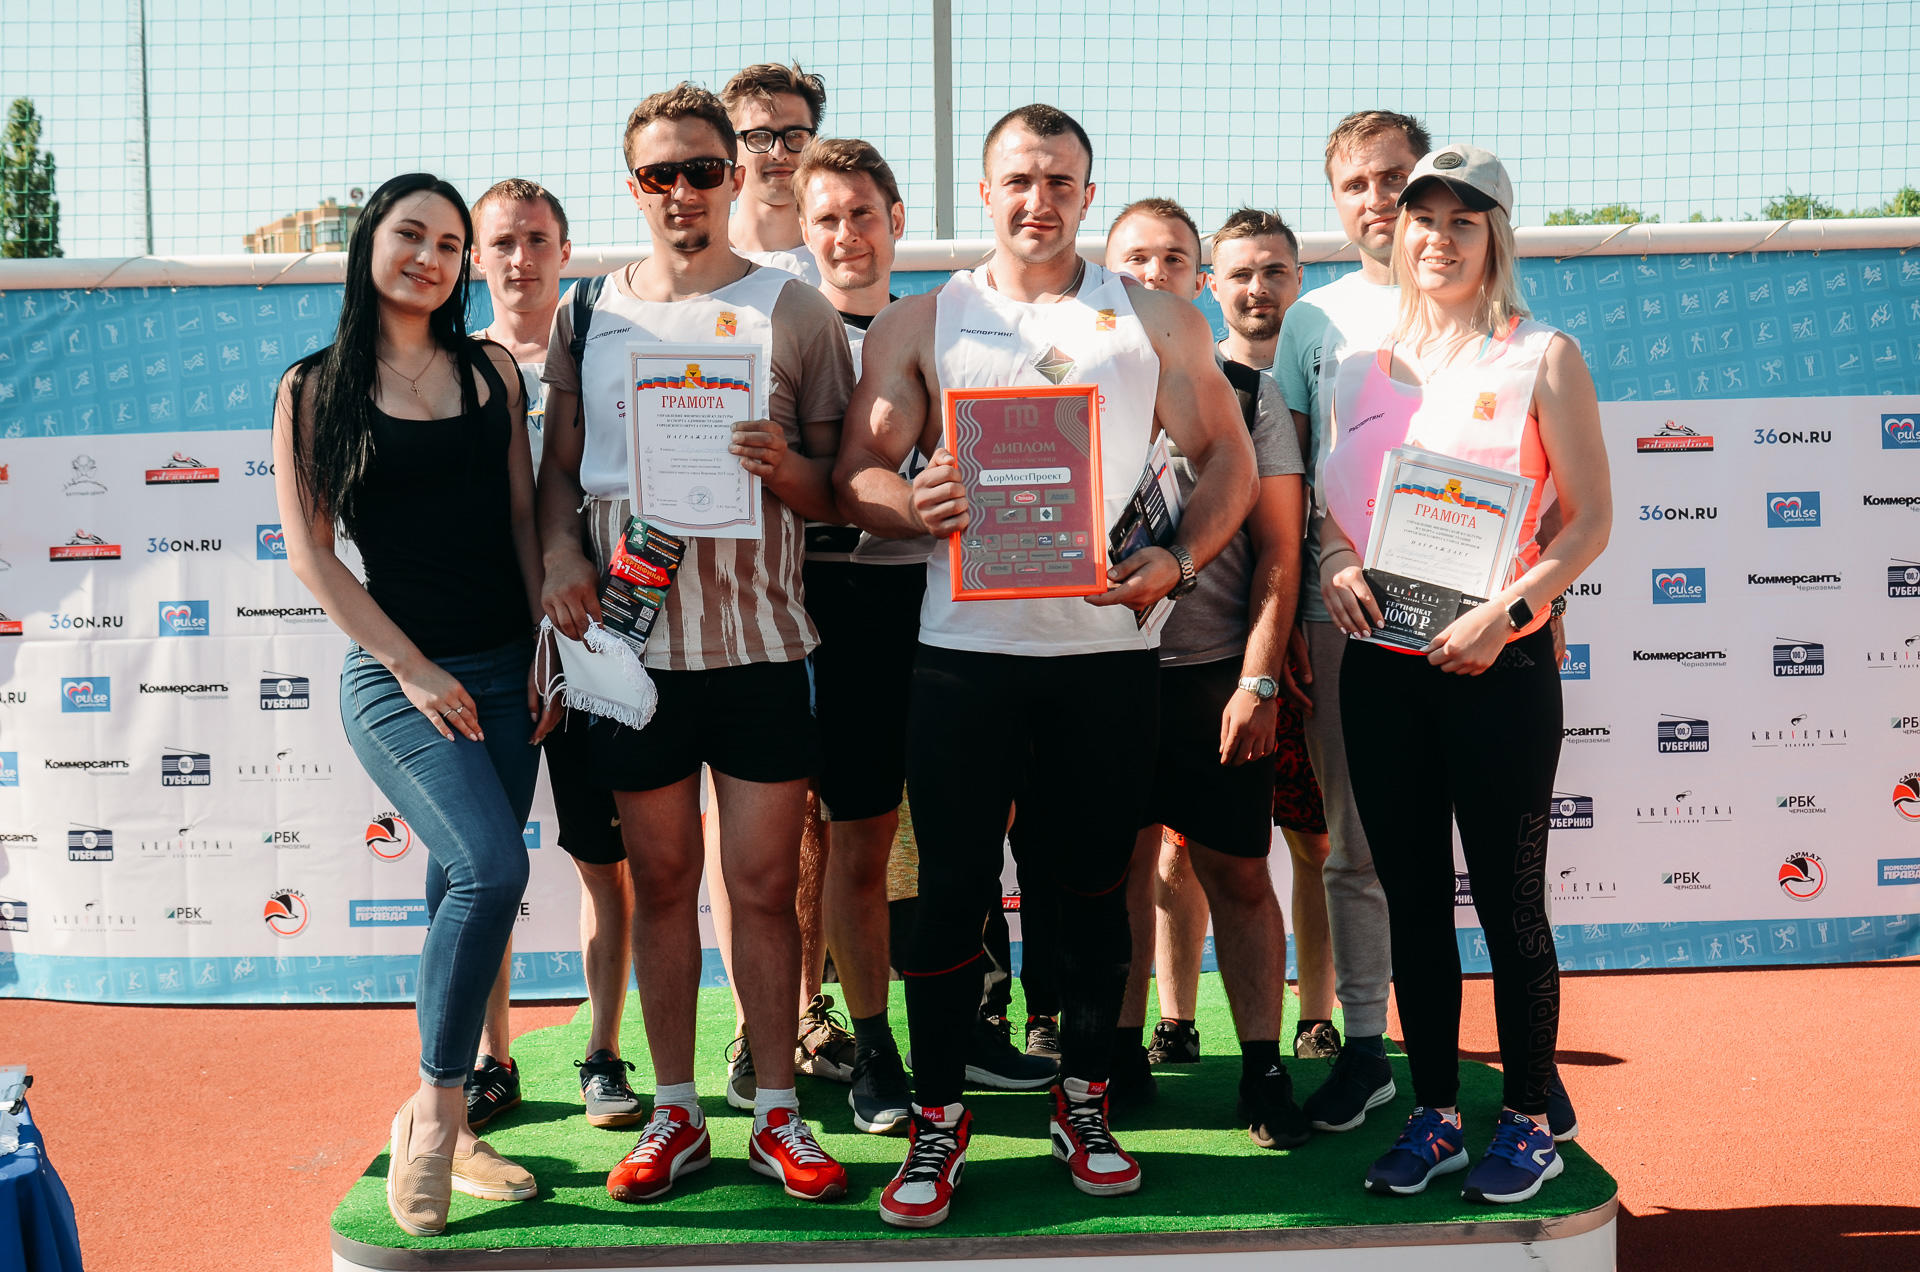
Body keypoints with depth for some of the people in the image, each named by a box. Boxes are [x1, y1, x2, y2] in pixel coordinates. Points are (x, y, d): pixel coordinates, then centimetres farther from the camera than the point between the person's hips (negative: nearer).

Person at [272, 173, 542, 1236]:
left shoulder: (490, 370, 10)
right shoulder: (314, 388, 1)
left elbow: (523, 519, 12)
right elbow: (310, 552, -3)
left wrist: (548, 640, 2)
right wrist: (413, 667, -8)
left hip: (505, 669, 4)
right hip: (394, 672, -4)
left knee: (463, 901, 7)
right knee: (491, 869, -21)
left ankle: (446, 1132, 18)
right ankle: (433, 1111, -3)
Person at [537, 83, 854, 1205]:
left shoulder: (795, 311, 4)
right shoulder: (588, 315, 11)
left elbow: (839, 489, 3)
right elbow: (561, 468, 14)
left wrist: (783, 467, -18)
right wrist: (562, 556, -4)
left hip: (761, 639, -2)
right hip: (629, 638, 2)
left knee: (765, 883, 2)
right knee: (661, 881, 9)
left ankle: (779, 1114, 15)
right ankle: (675, 1115, 21)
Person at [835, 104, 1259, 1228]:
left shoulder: (1157, 322, 10)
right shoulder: (921, 325, 9)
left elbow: (1230, 460, 9)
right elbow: (857, 472, 4)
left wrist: (1179, 561, -9)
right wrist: (912, 504, -19)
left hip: (1109, 643, 1)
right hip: (966, 644, 0)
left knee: (1095, 884, 8)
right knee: (953, 885, 0)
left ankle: (1084, 1103, 24)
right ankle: (939, 1121, 14)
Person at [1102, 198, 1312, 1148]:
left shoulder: (1248, 394, 5)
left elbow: (1278, 549, 2)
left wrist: (1257, 681, -7)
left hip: (1217, 671, -1)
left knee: (1237, 870, 2)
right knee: (1121, 862, 8)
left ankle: (1263, 1069, 9)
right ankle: (1121, 1051, 20)